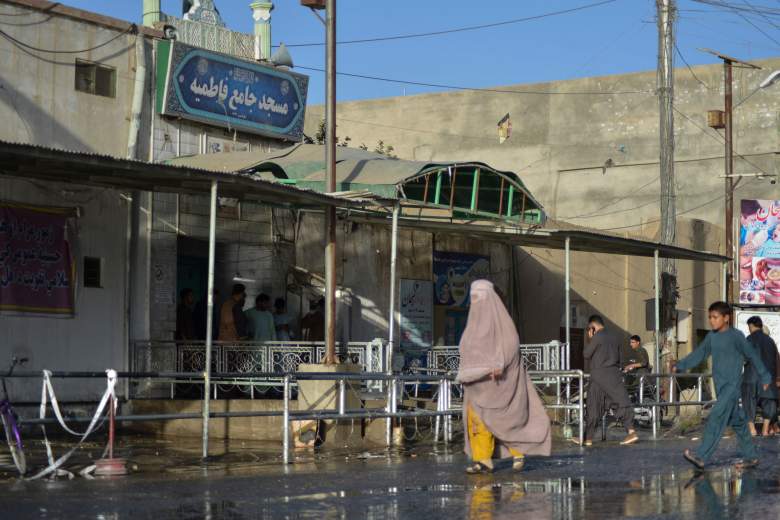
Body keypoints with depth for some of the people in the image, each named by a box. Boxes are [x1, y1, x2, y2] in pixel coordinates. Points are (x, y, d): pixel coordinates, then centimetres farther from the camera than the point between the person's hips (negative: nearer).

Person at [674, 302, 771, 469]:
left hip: (732, 384, -7)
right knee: (736, 421, 13)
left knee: (717, 417, -17)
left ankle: (701, 456, -23)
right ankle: (751, 456, 22)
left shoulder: (736, 336, -9)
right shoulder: (712, 336, 9)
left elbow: (753, 356, -1)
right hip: (720, 385, 7)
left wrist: (764, 377, 6)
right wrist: (680, 366, -1)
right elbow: (699, 354, 11)